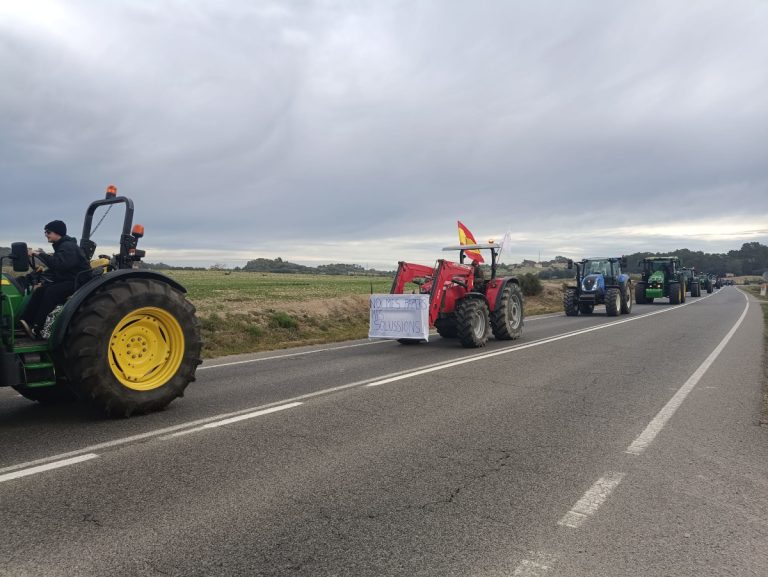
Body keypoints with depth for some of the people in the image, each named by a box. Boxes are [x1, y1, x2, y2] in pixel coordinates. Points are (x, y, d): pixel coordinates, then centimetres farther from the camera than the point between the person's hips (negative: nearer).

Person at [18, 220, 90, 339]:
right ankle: (25, 322, -15)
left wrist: (39, 254, -25)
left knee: (51, 292, -28)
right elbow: (56, 270, 21)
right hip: (67, 280, 10)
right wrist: (44, 283, 10)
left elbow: (59, 264, -33)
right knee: (40, 290, -6)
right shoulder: (61, 246, 16)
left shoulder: (68, 247, -15)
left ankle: (37, 330, -25)